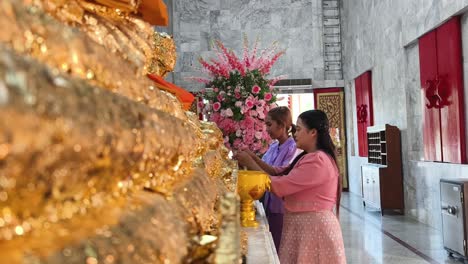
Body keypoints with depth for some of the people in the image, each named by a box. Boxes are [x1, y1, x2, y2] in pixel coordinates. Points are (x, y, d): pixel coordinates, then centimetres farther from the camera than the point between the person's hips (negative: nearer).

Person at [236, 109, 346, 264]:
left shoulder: (318, 161, -20)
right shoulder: (309, 157, 13)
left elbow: (279, 186, -20)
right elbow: (279, 173, 10)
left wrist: (251, 164, -12)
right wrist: (254, 159, 0)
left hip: (313, 226, -9)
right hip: (302, 224, 9)